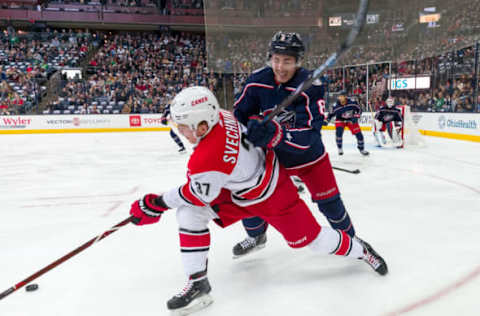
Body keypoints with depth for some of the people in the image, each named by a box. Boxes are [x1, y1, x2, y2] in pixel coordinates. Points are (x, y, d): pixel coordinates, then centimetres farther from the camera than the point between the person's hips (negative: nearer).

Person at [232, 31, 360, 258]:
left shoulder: (311, 87, -26)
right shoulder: (257, 81, -14)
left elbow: (308, 135, -36)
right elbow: (240, 113, -1)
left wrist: (273, 133, -51)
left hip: (309, 156, -2)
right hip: (271, 155, 3)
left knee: (328, 200, 6)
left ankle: (349, 238, 37)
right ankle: (256, 236, 31)